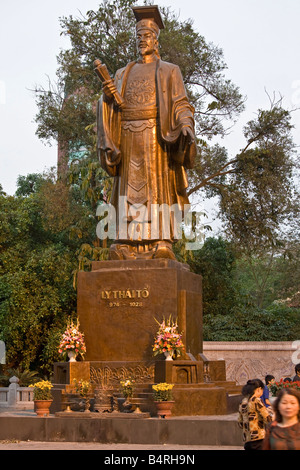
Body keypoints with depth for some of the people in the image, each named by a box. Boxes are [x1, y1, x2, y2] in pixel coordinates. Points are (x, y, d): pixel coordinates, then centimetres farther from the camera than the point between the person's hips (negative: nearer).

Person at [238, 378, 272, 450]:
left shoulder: (243, 403, 12)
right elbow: (268, 420, -10)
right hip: (259, 439, -7)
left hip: (247, 439, 7)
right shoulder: (256, 401, -10)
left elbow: (240, 423, 17)